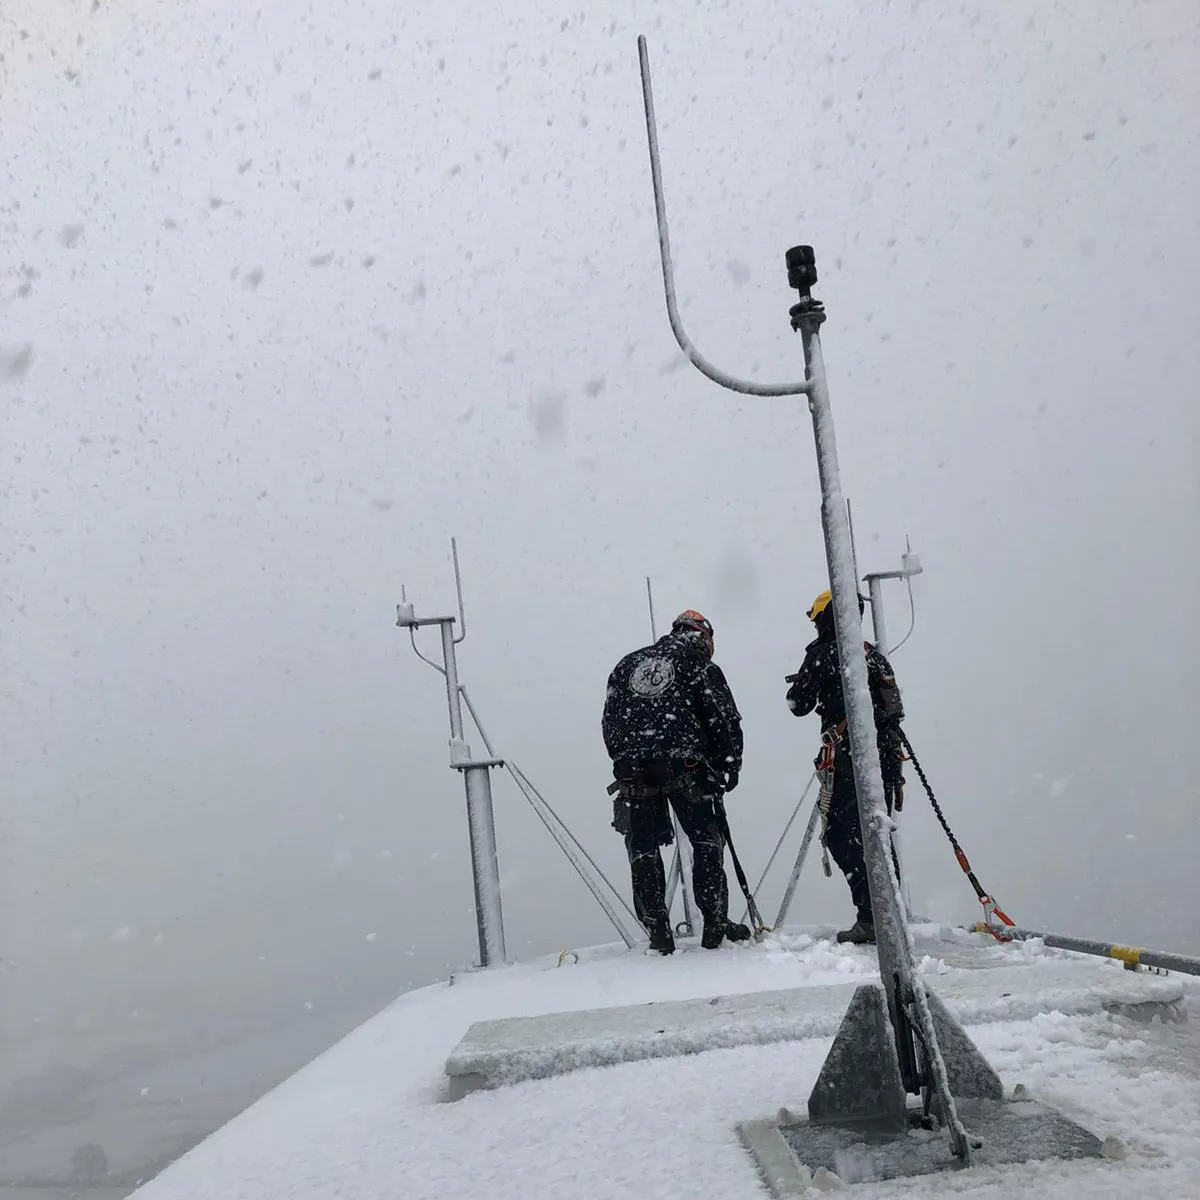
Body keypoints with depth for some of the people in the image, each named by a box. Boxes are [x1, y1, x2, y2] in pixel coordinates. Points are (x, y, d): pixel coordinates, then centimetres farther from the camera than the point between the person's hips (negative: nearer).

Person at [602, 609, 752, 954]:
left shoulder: (627, 665, 21)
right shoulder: (700, 665, 9)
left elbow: (609, 723, 17)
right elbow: (724, 720, 2)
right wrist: (729, 767, 9)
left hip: (632, 771, 3)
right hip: (685, 767, -3)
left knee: (643, 851, 9)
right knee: (707, 842, 9)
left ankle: (658, 932, 7)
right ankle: (715, 923, 6)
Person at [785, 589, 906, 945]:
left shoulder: (824, 655, -4)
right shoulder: (876, 656, 18)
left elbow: (798, 704, 1)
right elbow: (896, 709, 21)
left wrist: (800, 683, 21)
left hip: (847, 759, -8)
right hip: (886, 760, 8)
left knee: (841, 836, -5)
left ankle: (870, 917, -13)